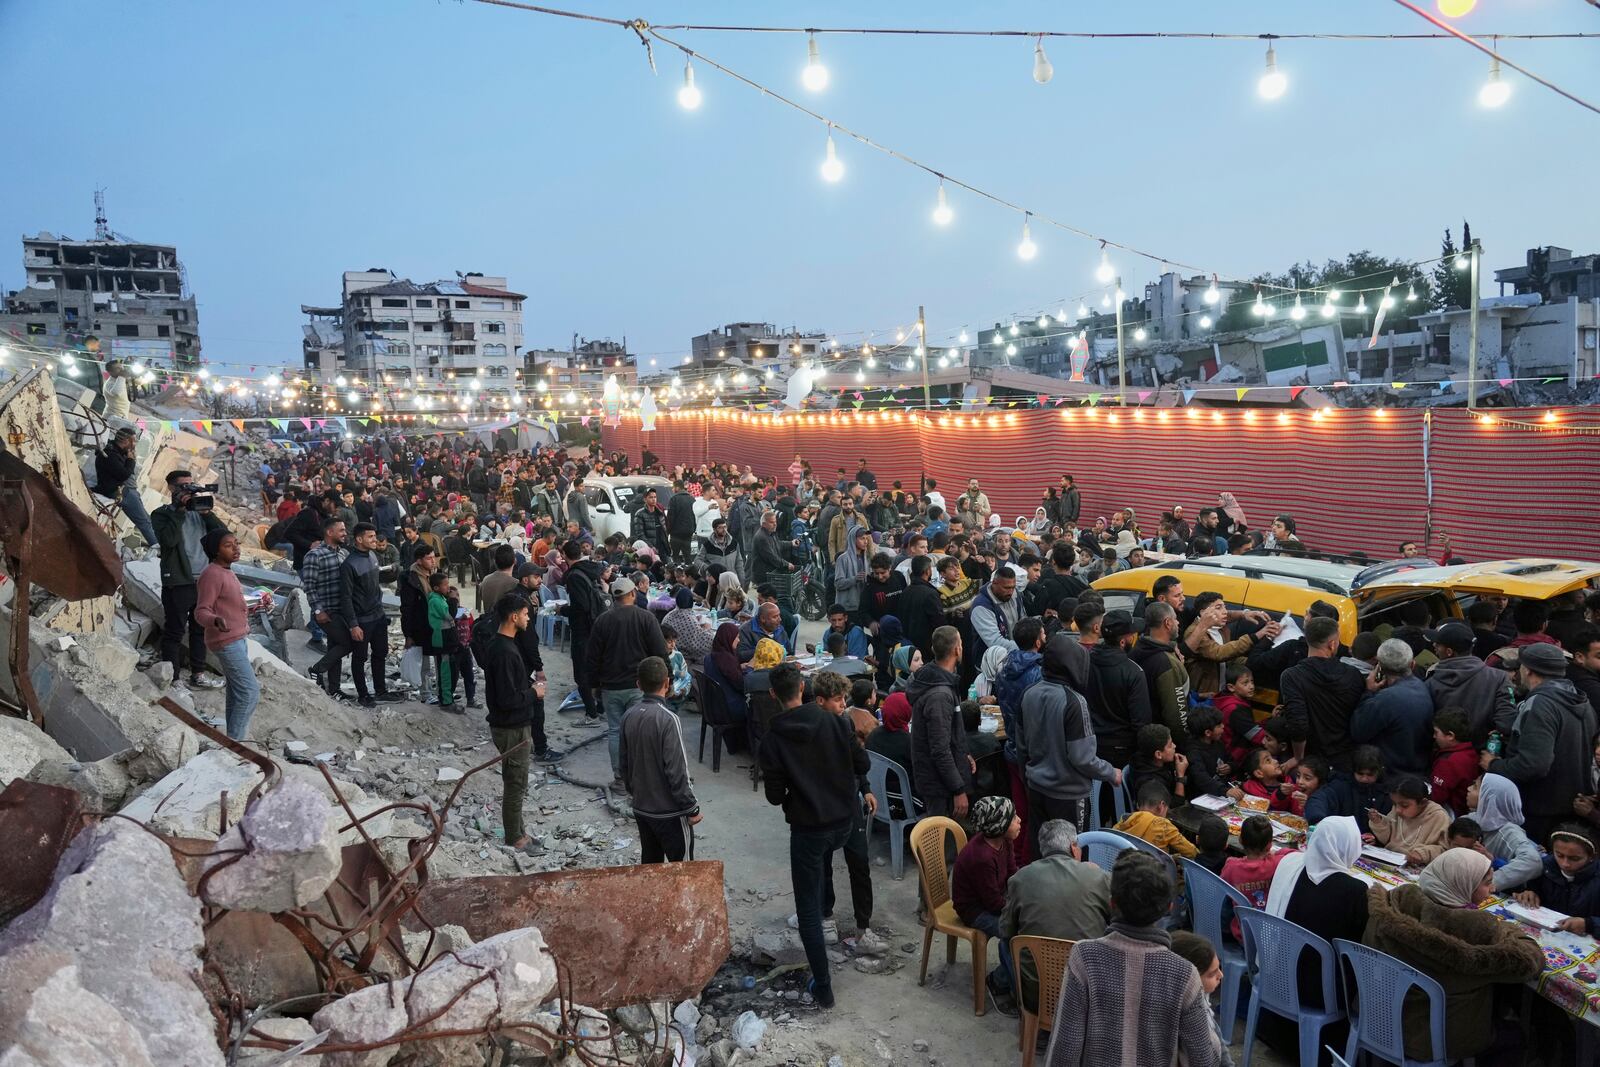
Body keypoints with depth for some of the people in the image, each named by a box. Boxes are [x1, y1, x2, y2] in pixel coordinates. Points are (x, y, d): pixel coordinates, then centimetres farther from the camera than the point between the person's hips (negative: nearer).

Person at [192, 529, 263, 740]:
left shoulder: (227, 572, 13)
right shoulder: (212, 574, -17)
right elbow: (201, 612, -22)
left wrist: (259, 604, 24)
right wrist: (216, 621, -41)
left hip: (238, 640, 10)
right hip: (227, 642, -10)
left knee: (237, 693, 14)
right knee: (250, 691, -12)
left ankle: (233, 740, 21)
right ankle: (234, 741, -6)